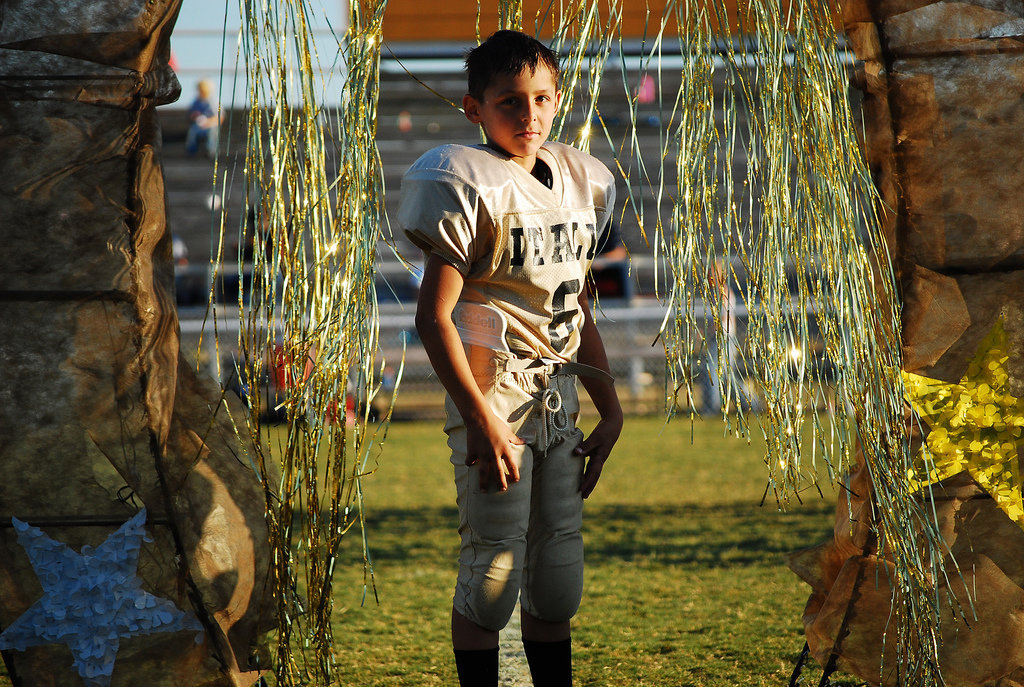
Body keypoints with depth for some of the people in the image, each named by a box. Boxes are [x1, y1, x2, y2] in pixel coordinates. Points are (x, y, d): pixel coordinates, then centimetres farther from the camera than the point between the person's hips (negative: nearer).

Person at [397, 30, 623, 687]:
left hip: (558, 396, 7)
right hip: (492, 393, -7)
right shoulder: (471, 184, -11)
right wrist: (482, 420, -19)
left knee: (558, 573, 11)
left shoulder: (579, 182, 11)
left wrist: (611, 410, 16)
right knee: (493, 568, -5)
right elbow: (434, 317, -15)